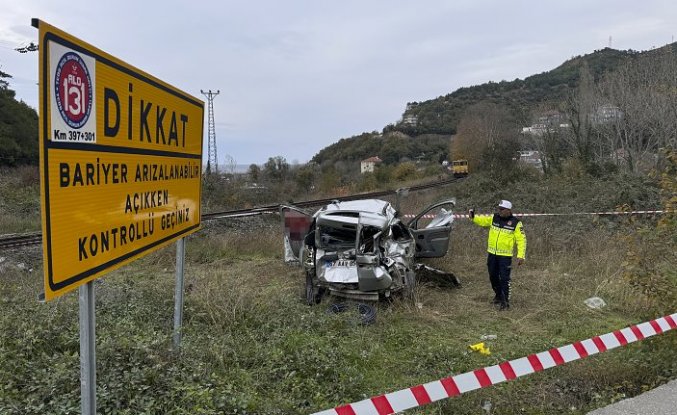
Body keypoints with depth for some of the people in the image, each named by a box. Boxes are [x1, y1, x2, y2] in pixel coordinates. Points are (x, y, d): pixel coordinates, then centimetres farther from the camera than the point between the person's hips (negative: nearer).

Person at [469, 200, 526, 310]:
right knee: (493, 277, 16)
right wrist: (473, 217, -18)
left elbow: (521, 240, -8)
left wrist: (521, 256, -14)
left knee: (504, 278, -4)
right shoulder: (493, 218, 5)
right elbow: (481, 220, 4)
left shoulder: (516, 223, -7)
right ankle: (498, 295, 37)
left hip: (505, 256, -5)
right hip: (492, 254, 5)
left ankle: (505, 301, 6)